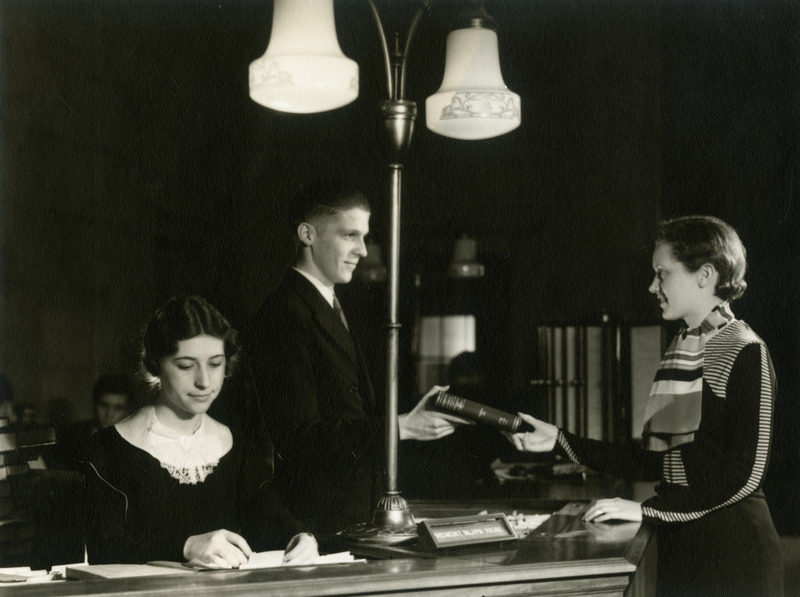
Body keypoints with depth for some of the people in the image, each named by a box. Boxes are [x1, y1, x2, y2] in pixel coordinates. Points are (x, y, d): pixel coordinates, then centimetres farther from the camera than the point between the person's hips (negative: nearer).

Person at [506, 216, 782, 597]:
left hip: (732, 550, -7)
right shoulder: (679, 351, 10)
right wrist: (560, 441, 4)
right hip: (677, 544, 7)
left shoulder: (745, 352, -12)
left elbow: (744, 472, -19)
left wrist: (647, 509, -18)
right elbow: (655, 462, 9)